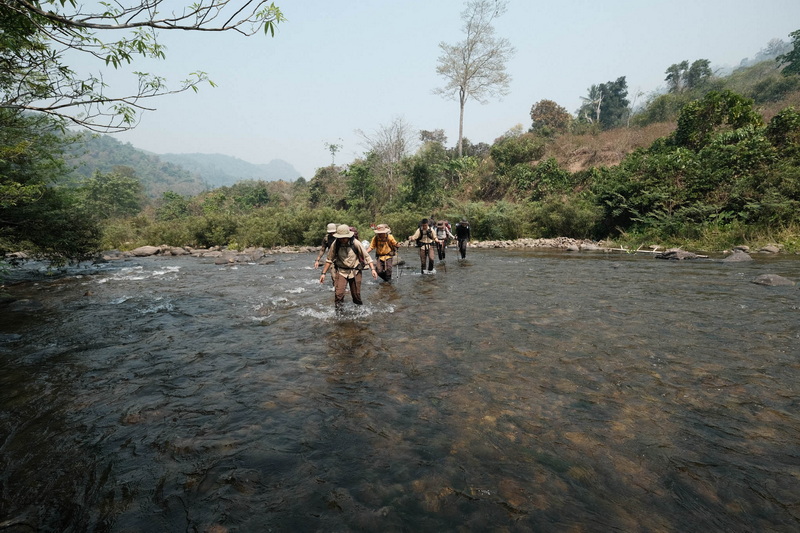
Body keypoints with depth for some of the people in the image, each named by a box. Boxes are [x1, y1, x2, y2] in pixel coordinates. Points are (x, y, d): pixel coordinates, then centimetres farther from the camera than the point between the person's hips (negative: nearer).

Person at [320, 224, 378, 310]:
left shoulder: (355, 243, -13)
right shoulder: (335, 244, -11)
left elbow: (366, 256, -6)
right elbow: (329, 260, 2)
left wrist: (372, 269, -14)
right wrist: (323, 273, 2)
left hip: (355, 271, 0)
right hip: (341, 271, 0)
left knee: (356, 294, 7)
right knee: (338, 293, -14)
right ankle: (338, 312, 3)